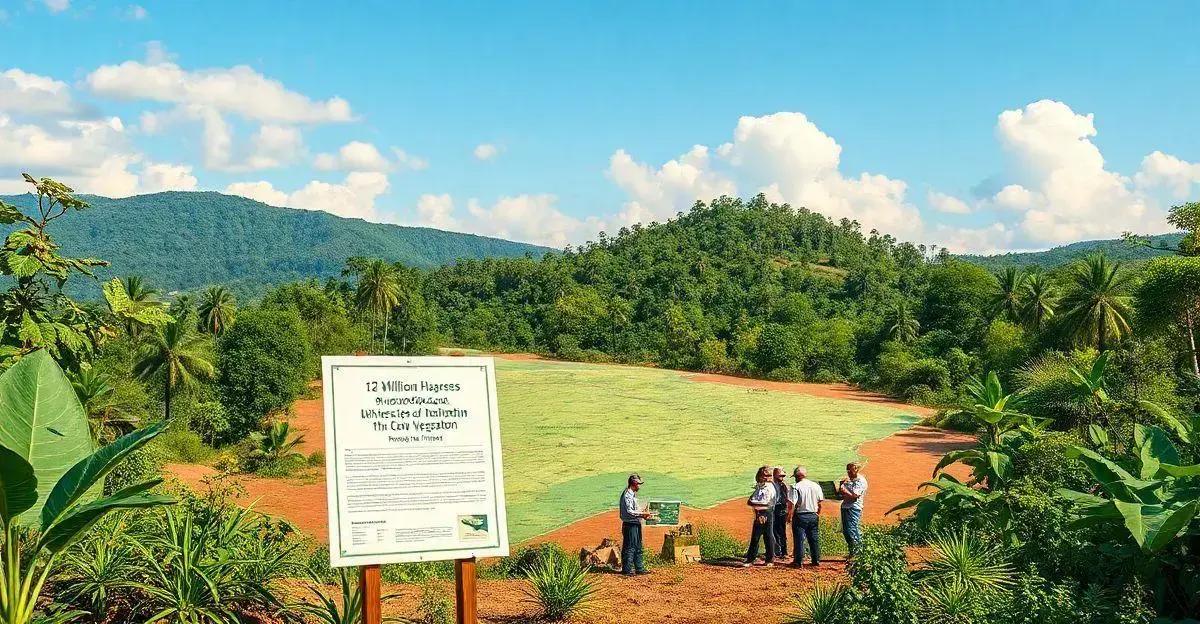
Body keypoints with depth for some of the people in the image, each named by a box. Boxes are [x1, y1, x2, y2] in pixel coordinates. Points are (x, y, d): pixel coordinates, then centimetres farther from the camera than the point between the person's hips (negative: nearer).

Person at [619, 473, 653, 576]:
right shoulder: (627, 495, -17)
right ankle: (627, 570, 2)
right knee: (629, 548, -4)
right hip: (630, 525, -10)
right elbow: (629, 512, -24)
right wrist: (642, 513, -18)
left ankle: (639, 568, 22)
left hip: (636, 525, 10)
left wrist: (642, 514, 9)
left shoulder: (632, 494, 15)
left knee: (638, 548, 15)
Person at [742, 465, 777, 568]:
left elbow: (765, 503, -16)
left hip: (767, 514, -7)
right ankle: (750, 559, 11)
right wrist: (758, 503, -9)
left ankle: (770, 560, 11)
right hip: (758, 514, 7)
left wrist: (753, 502, -8)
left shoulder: (770, 487, -9)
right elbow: (750, 501, 10)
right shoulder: (759, 486, 15)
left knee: (768, 537, 1)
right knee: (754, 537, 7)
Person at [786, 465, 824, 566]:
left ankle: (799, 561, 2)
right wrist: (818, 514, 21)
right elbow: (820, 502, 10)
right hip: (813, 516, 5)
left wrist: (789, 516, -7)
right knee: (815, 539, 13)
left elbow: (791, 504, -17)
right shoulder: (816, 486, 4)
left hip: (800, 516, -5)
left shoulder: (795, 487, -13)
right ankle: (816, 560, 18)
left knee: (799, 539, 1)